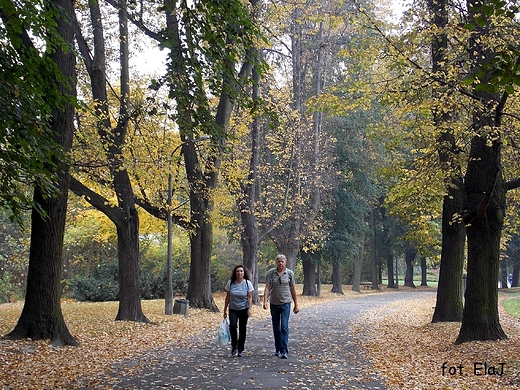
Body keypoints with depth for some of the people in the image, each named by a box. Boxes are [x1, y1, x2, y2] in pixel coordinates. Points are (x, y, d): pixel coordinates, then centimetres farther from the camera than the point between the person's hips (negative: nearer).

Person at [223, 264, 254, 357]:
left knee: (242, 329, 2)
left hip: (244, 309, -1)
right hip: (233, 309, 1)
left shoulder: (248, 283, -5)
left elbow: (250, 297, -5)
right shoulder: (230, 283, -1)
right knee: (233, 326, -18)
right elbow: (227, 297, 5)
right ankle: (234, 346, 1)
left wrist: (249, 309, -15)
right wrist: (225, 309, 5)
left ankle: (240, 349, 14)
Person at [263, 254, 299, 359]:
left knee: (284, 326, -13)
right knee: (276, 328, 11)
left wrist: (296, 305, 8)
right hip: (274, 303, 2)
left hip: (285, 303, -2)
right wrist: (265, 301, -20)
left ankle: (284, 350, -14)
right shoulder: (271, 273, -3)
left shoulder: (290, 273, -1)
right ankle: (277, 349, 26)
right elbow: (267, 287, -7)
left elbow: (293, 290, 5)